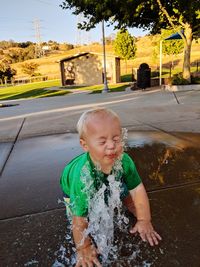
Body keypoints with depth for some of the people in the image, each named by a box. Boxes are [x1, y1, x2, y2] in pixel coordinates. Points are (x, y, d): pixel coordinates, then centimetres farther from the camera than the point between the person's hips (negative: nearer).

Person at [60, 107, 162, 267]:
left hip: (106, 186, 3)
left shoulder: (124, 160, -34)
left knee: (123, 189, -15)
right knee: (91, 218, -15)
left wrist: (144, 220, -12)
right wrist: (84, 247, -21)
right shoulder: (82, 177, -45)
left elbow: (137, 190, -19)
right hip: (72, 187, -3)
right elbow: (79, 218, -34)